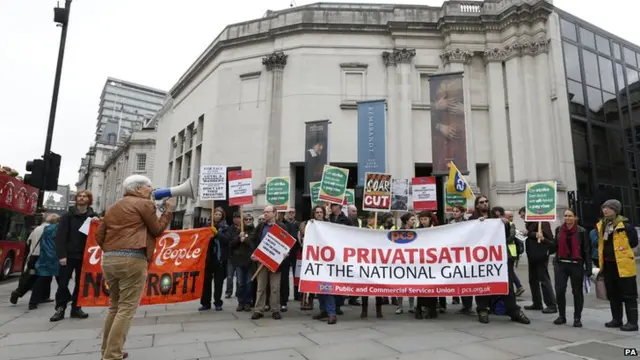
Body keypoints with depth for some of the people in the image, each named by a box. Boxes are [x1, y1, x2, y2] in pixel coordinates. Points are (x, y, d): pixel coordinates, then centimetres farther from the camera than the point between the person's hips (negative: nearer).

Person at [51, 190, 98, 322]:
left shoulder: (93, 216, 6)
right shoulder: (67, 216, 0)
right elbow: (60, 236, -5)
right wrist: (61, 255, -13)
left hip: (84, 256, 2)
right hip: (68, 255, -1)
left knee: (81, 283, 7)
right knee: (63, 283, -1)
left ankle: (76, 308, 18)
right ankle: (60, 308, 12)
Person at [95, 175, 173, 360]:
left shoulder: (113, 207, 22)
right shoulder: (145, 203, -1)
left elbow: (99, 236, 19)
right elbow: (157, 230, 3)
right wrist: (168, 210, 12)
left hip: (108, 259, 8)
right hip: (132, 260, -8)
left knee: (114, 306, 19)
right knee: (127, 308, -3)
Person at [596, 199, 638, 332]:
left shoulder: (625, 225, -11)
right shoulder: (601, 225, 9)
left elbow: (634, 242, -7)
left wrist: (622, 249, -3)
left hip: (623, 264, -7)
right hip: (608, 264, 7)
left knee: (628, 294, 1)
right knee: (613, 294, 14)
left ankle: (632, 322, 9)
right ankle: (617, 319, 25)